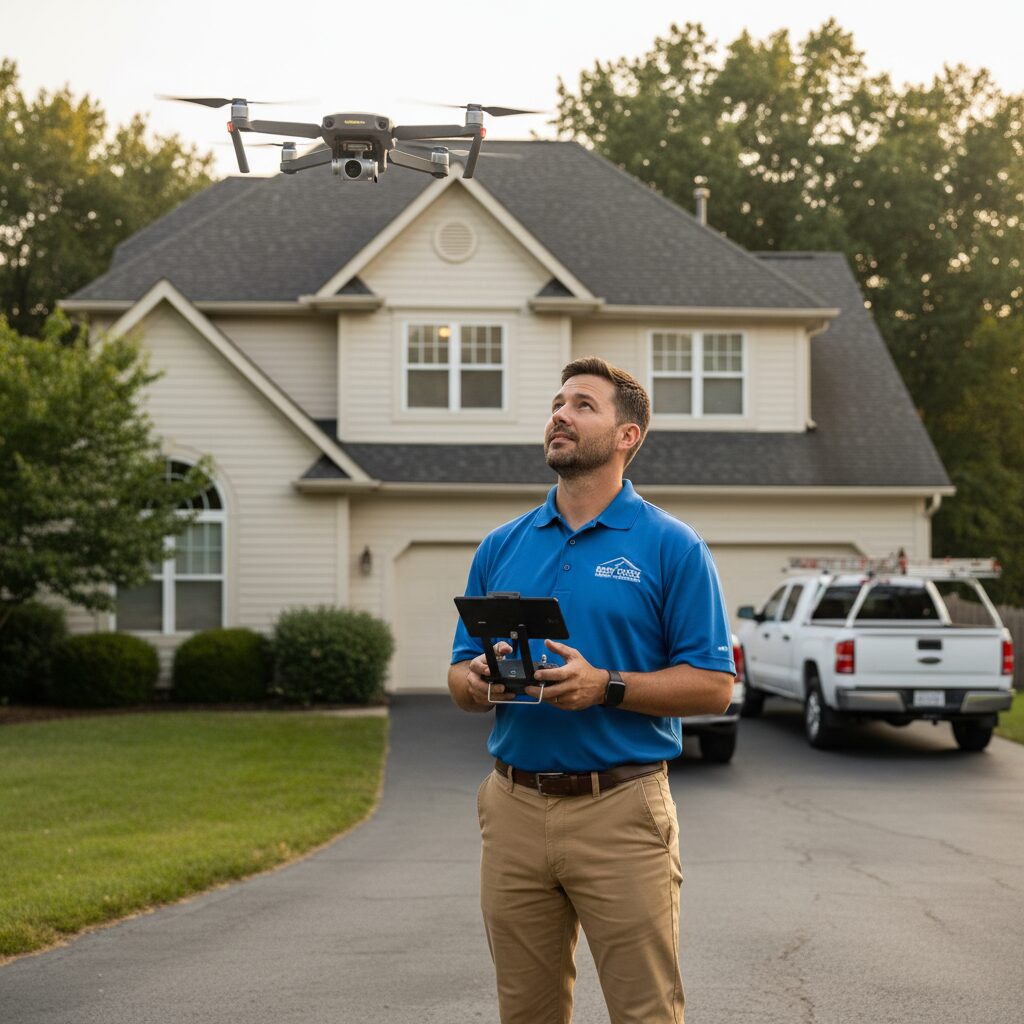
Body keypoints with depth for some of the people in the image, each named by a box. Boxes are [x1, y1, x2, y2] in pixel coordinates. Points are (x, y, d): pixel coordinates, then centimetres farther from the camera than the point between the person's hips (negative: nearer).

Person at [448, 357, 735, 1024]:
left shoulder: (670, 546, -2)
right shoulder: (502, 547, 12)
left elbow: (713, 686, -5)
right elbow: (460, 680, 15)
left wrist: (603, 686, -18)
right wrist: (478, 681, -10)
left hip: (621, 811, -4)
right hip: (515, 809, 4)